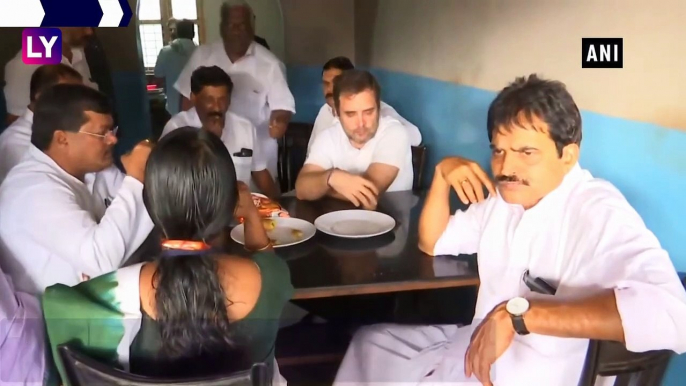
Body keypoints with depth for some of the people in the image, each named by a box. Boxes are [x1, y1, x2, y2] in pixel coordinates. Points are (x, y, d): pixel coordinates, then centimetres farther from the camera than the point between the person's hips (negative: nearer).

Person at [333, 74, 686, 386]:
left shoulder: (599, 211, -22)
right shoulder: (504, 197, 4)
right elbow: (432, 242, 13)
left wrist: (518, 312, -37)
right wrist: (442, 173, -4)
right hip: (477, 346, 8)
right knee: (370, 342, 17)